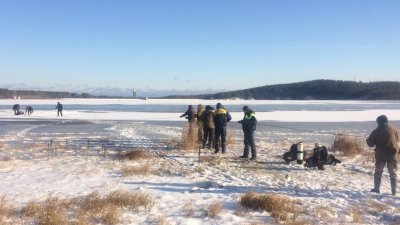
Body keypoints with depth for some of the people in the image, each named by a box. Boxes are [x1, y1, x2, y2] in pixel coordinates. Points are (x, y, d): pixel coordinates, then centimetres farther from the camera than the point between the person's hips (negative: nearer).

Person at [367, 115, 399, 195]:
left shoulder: (376, 131, -7)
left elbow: (370, 144, -4)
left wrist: (368, 139, 16)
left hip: (380, 155, -1)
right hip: (392, 154, 1)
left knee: (378, 172, 13)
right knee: (393, 173, 11)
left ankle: (376, 188, 13)